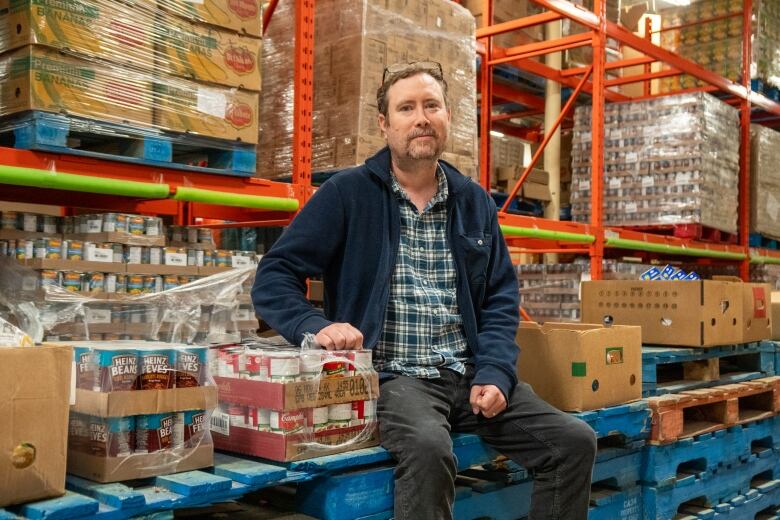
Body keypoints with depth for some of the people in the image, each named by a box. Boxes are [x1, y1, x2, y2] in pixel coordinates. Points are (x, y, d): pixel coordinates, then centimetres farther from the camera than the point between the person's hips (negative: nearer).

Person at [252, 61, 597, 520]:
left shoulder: (475, 202, 12)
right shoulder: (348, 194, -2)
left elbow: (501, 299, 11)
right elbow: (274, 278, -2)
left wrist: (494, 372, -5)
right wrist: (317, 325, -22)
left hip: (468, 374, 5)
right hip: (392, 376, -5)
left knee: (575, 441, -7)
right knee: (429, 448, -35)